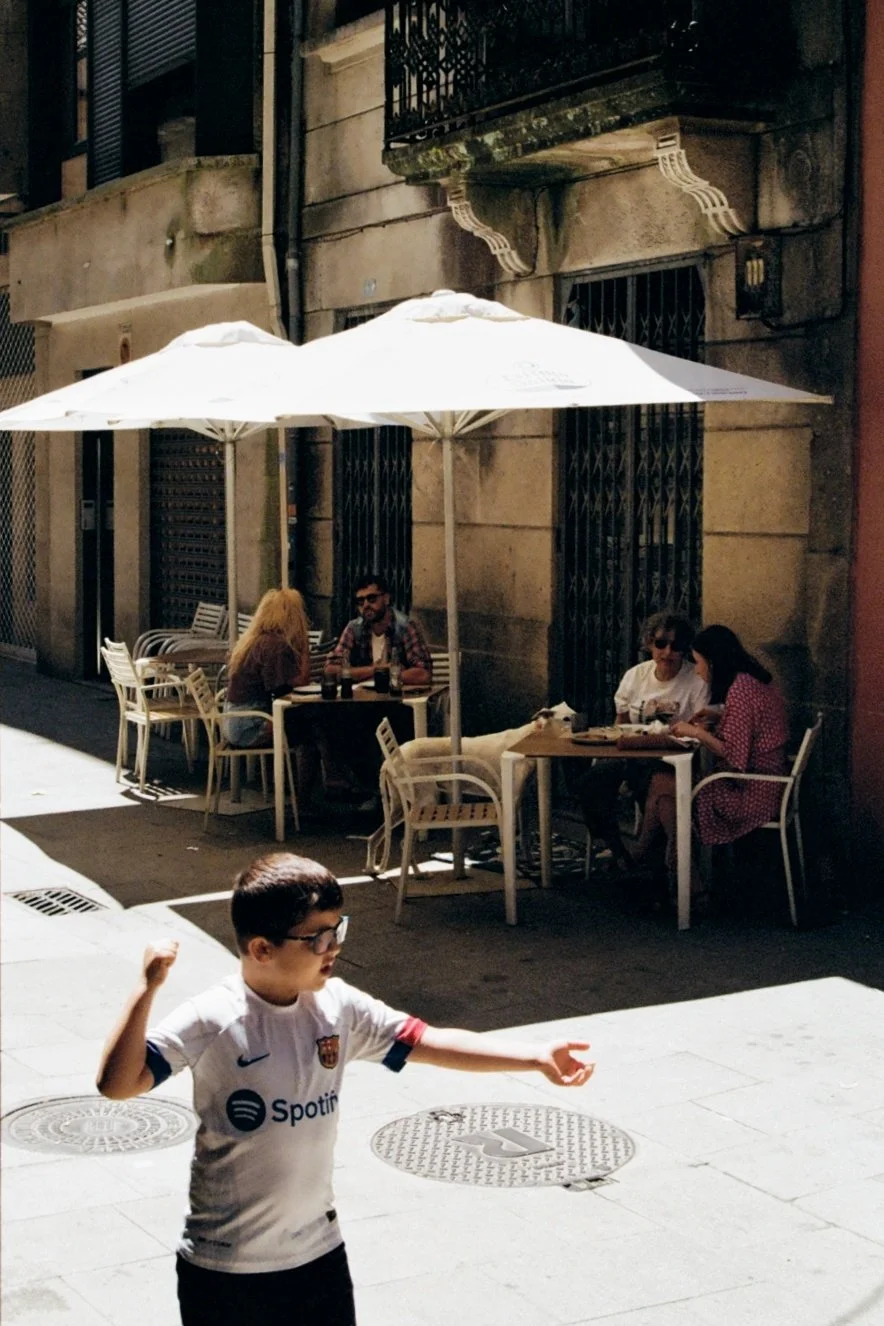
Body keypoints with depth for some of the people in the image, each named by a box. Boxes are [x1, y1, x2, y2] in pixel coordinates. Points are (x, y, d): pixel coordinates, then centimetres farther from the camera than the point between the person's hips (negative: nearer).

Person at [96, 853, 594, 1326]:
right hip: (226, 1270, -5)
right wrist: (146, 991, -36)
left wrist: (537, 1056, -5)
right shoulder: (212, 1022, -19)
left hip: (320, 1254, 5)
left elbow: (429, 1042, 1)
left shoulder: (339, 1007, -4)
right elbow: (117, 1083, -26)